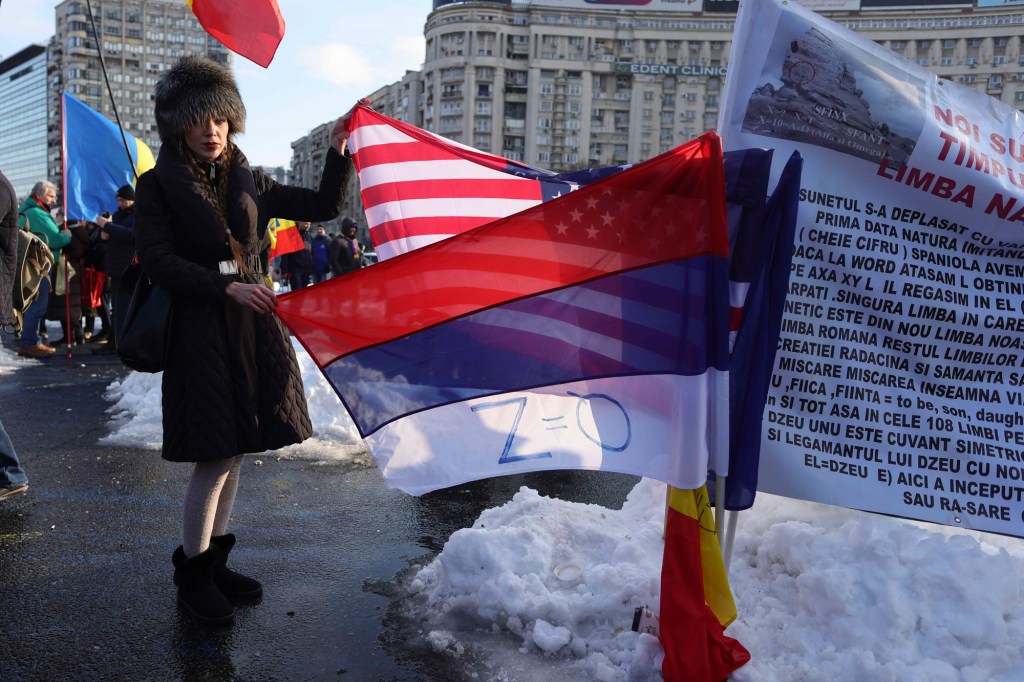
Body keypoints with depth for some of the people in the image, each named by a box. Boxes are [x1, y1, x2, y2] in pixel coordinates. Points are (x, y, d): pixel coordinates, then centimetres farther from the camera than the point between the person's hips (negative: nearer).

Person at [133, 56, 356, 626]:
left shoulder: (248, 182, 13)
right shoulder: (158, 185, 0)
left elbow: (323, 206, 10)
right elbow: (158, 260, -10)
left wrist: (339, 152, -3)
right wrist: (228, 288, -21)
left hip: (254, 327, 5)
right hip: (203, 332, -5)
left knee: (234, 454, 11)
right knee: (217, 457, -5)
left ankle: (215, 561, 27)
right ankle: (193, 576, 14)